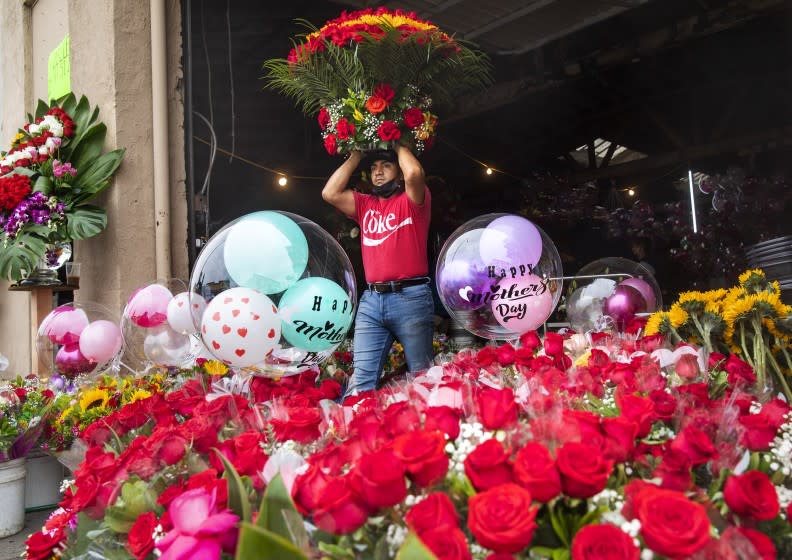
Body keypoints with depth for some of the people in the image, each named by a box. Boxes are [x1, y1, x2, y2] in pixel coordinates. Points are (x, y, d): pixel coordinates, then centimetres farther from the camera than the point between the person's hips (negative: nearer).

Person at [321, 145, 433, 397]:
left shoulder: (412, 201, 6)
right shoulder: (365, 205, 21)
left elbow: (414, 173, -16)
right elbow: (330, 193, 7)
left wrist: (399, 146, 4)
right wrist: (355, 156, 15)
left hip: (410, 297, -4)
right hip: (371, 300, 4)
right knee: (362, 377, -3)